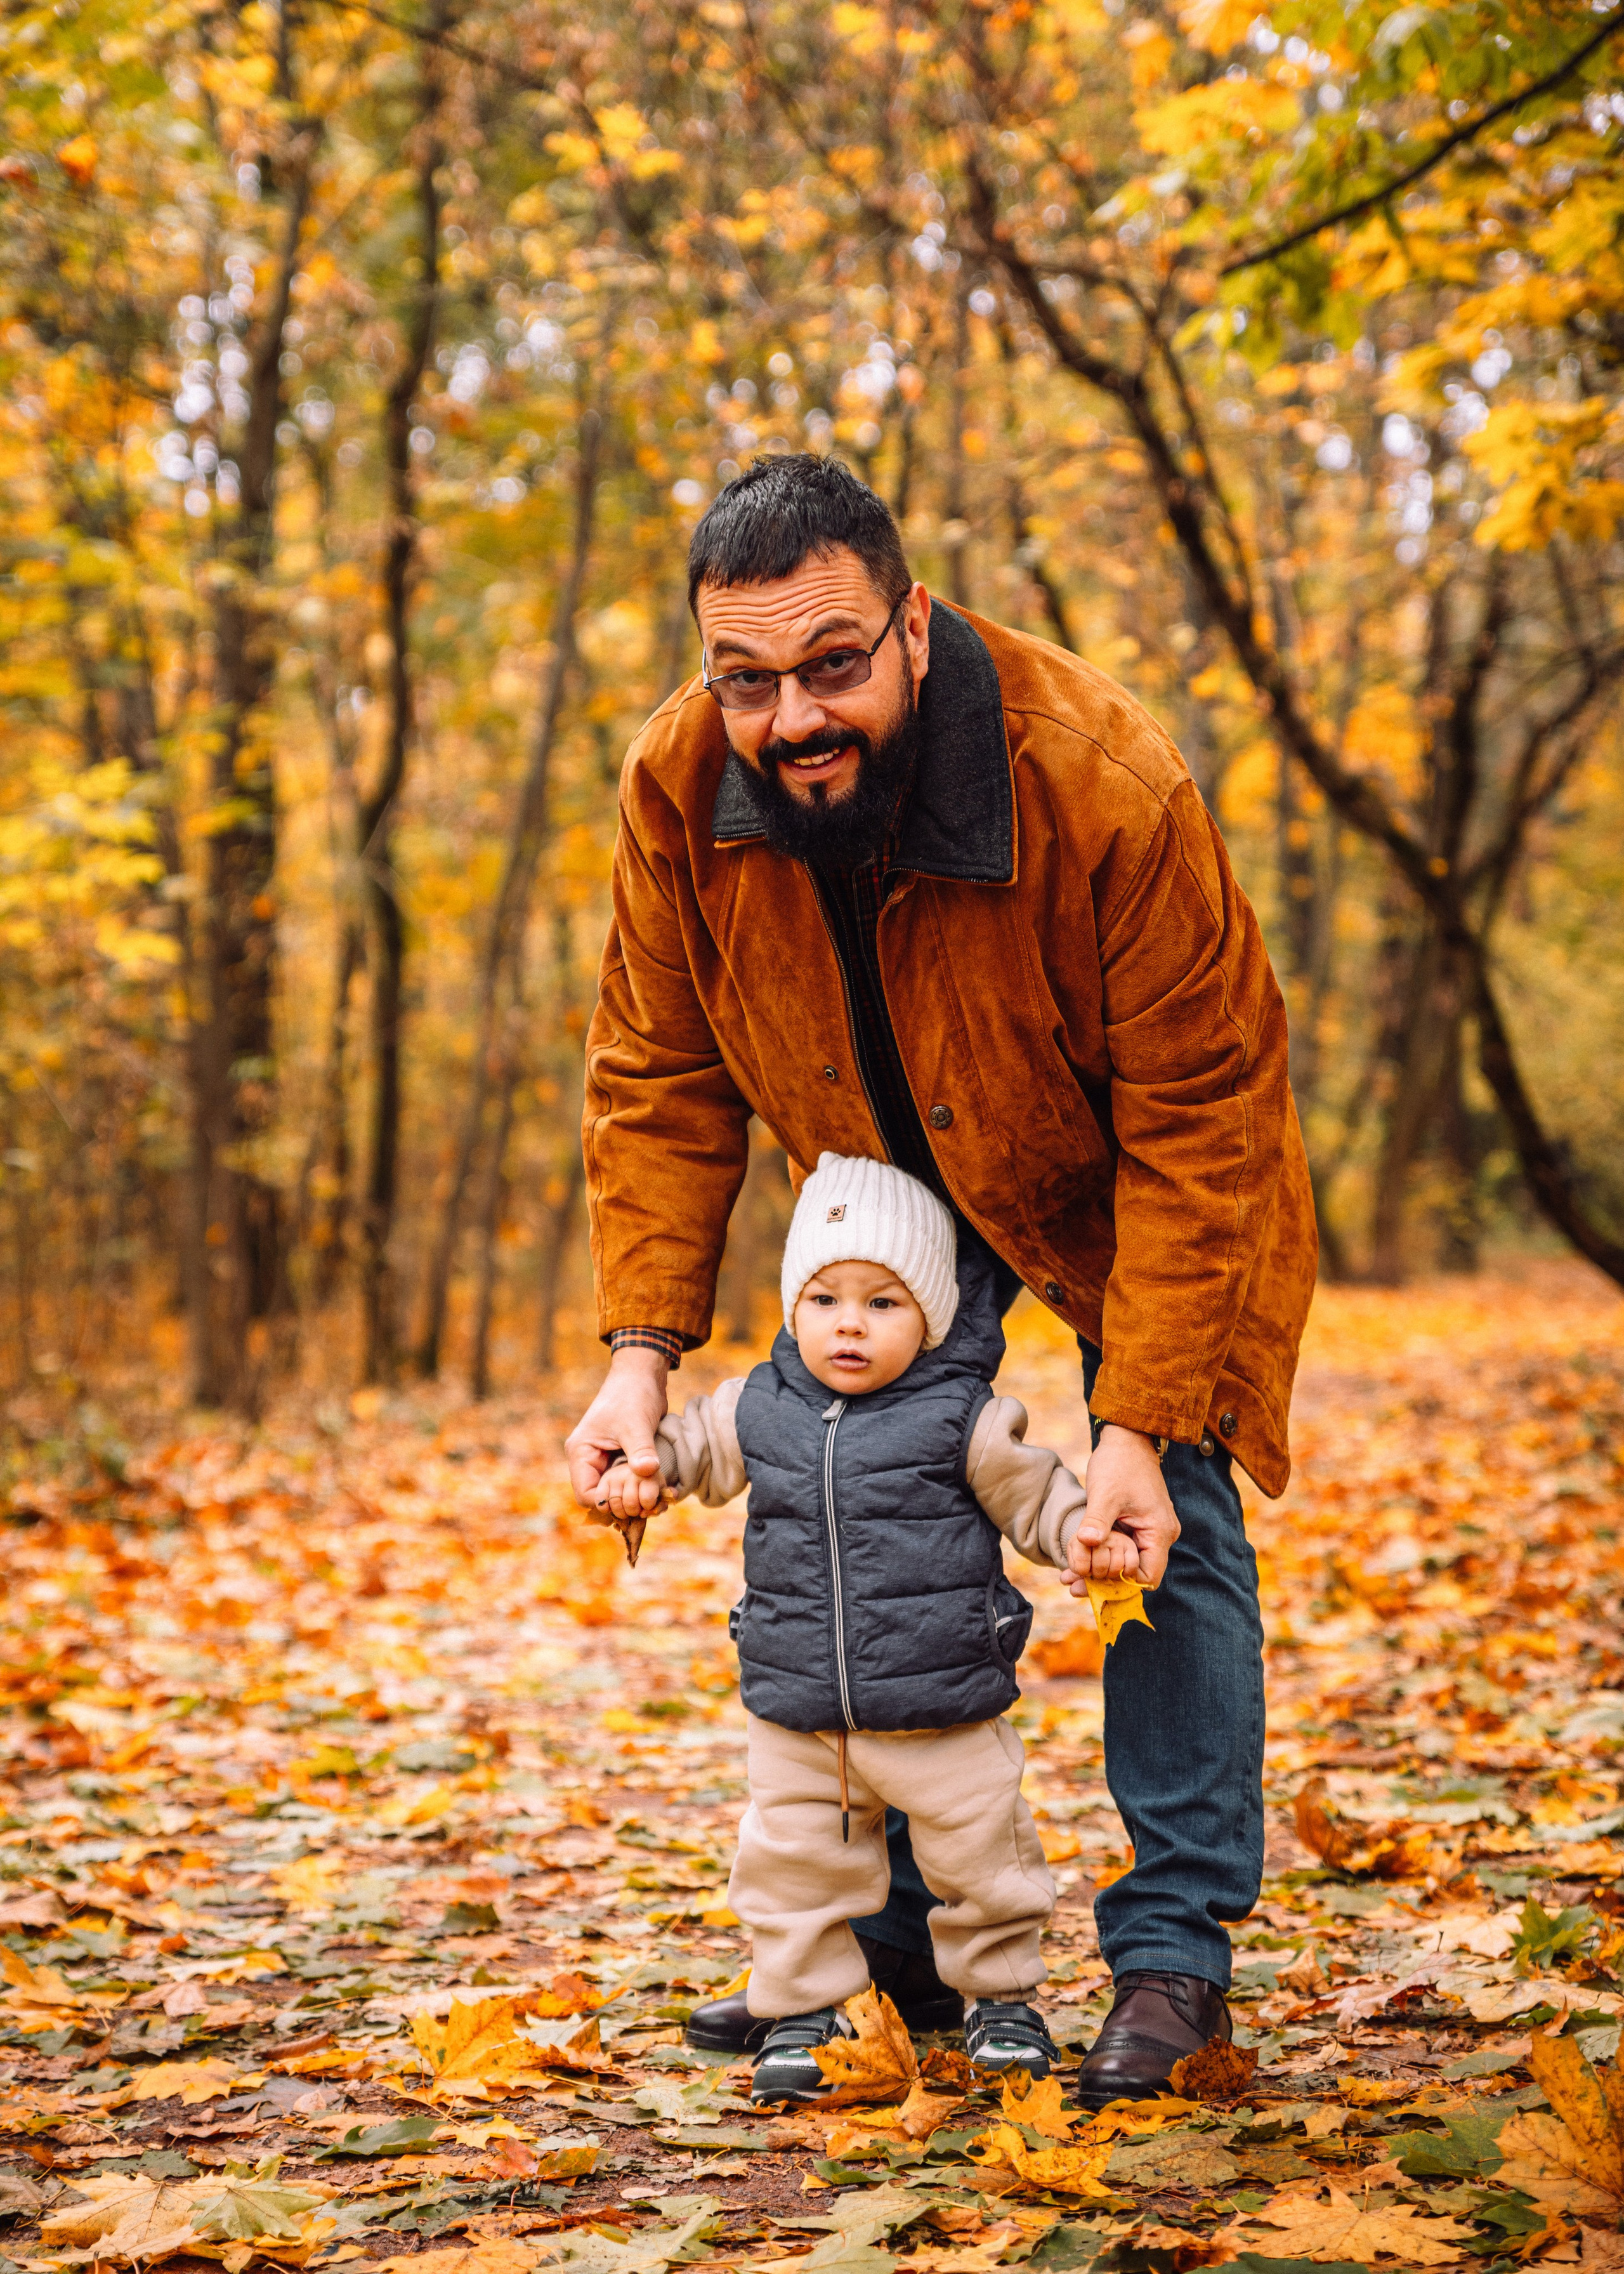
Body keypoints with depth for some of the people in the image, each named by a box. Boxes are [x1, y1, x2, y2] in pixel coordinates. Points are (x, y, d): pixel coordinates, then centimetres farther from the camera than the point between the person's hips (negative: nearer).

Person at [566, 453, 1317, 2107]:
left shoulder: (1106, 788, -38)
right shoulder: (681, 787, -25)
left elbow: (1196, 1131, -30)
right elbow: (659, 1084, -13)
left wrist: (1136, 1425, -34)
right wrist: (643, 1350, -24)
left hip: (1117, 1183, -4)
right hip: (894, 1190, 4)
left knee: (1169, 1525, -10)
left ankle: (1175, 1951, 0)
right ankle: (885, 1932, 14)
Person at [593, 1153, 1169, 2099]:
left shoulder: (962, 1417, -9)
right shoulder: (756, 1410, 1)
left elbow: (1035, 1494, 0)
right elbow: (692, 1444, 19)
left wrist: (1095, 1539, -16)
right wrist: (638, 1474, 2)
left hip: (945, 1708, -2)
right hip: (797, 1714, 3)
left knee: (981, 1854, 8)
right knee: (791, 1861, 7)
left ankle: (1002, 1996, 29)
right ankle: (804, 2007, 25)